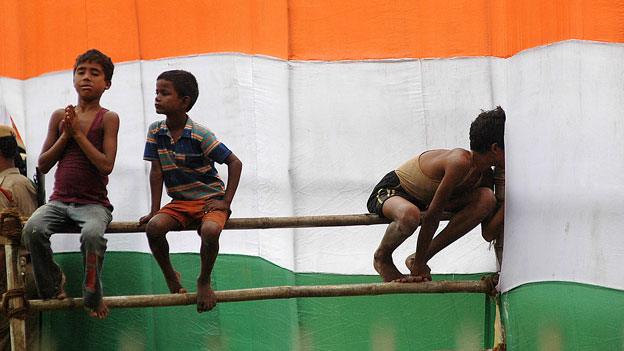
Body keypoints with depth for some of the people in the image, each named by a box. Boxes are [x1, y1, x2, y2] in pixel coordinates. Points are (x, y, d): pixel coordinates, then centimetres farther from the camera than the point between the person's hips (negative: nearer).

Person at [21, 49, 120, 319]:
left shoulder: (108, 118, -1)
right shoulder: (60, 116, 9)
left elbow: (106, 165, -13)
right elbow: (43, 165, 8)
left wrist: (78, 133, -11)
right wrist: (65, 135, -4)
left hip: (94, 203, -3)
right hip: (59, 200, 3)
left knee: (92, 234, -37)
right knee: (32, 229, -29)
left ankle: (93, 296, -13)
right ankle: (52, 285, -3)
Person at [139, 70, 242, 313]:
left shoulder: (200, 135, -16)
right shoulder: (156, 131, -3)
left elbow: (235, 163, -12)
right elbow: (156, 171, 1)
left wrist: (226, 202, -15)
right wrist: (155, 210, -4)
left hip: (210, 199, -4)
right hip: (180, 202, 4)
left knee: (210, 230, -36)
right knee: (153, 227, -26)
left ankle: (204, 281, -9)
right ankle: (170, 276, 0)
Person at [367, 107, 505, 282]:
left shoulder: (485, 175, -4)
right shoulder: (460, 162, -31)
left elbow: (488, 232, -2)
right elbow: (432, 215, -30)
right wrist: (418, 265, -26)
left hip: (423, 197, 8)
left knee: (487, 199, -14)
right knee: (410, 215, -45)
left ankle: (419, 257, -8)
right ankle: (382, 256, -8)